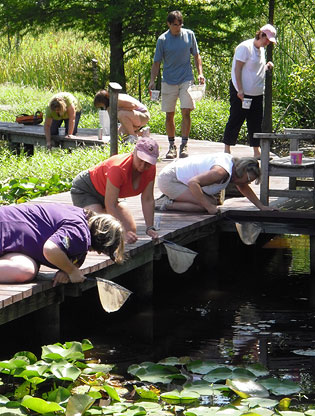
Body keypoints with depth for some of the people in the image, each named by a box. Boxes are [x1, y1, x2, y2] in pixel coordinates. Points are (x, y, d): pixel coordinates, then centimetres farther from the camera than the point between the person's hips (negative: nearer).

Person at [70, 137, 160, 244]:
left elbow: (148, 200, -7)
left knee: (131, 230, 0)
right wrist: (123, 232, -36)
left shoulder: (150, 169, -17)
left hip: (105, 194, 8)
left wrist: (150, 228, -14)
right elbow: (110, 205, -33)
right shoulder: (119, 168, -37)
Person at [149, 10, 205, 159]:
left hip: (186, 80, 0)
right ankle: (172, 146, 15)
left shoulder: (189, 35, 2)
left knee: (186, 112, -11)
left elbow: (196, 56, 12)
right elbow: (156, 62, 0)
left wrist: (200, 73, 0)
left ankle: (184, 145, -7)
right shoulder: (162, 39, -2)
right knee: (169, 115, 3)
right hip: (168, 81, 0)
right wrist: (152, 80, -11)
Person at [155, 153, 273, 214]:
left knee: (212, 202, 8)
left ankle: (171, 198, 13)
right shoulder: (222, 171, -28)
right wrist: (209, 207, -31)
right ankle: (168, 204, -11)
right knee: (207, 204, -20)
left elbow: (243, 188, 23)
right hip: (168, 179, -10)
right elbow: (193, 182, -37)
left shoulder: (233, 162, 3)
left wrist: (261, 206, 21)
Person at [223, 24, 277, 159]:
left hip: (257, 93, 8)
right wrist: (240, 90, -20)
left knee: (256, 122, 7)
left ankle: (257, 151, 12)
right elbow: (237, 69, -15)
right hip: (242, 93, -8)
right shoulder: (245, 47, -12)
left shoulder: (261, 50, 14)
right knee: (235, 121, -2)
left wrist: (267, 67, 1)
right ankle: (227, 150, 6)